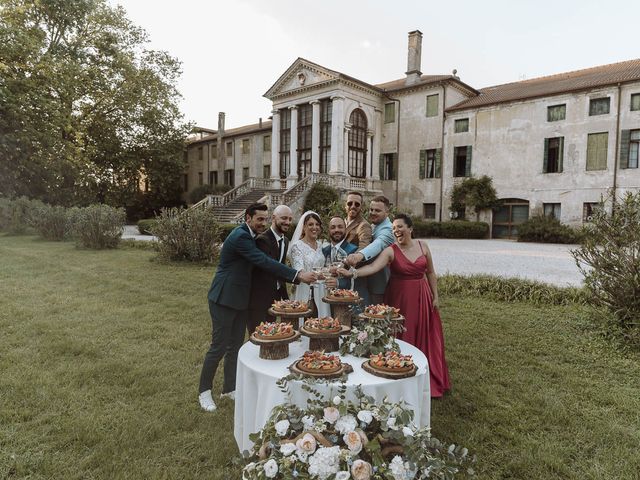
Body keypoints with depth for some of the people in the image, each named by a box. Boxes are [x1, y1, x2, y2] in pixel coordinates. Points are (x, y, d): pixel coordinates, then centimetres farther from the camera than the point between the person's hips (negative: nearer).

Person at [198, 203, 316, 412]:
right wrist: (298, 275, -32)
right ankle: (204, 391, 20)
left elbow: (260, 263, 13)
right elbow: (264, 261, -29)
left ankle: (229, 388, 30)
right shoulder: (240, 236, -21)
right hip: (224, 299, -9)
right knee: (219, 347, 2)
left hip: (240, 299, 9)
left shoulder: (249, 236, 8)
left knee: (235, 345, 15)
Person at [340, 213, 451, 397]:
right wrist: (351, 273, -39)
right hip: (400, 298, -3)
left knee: (425, 338, 9)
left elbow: (430, 273, 9)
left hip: (422, 297, 3)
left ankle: (430, 380, 28)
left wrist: (435, 296, 7)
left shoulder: (422, 245, 2)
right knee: (403, 338, 1)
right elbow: (373, 267, -24)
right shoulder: (391, 251, -10)